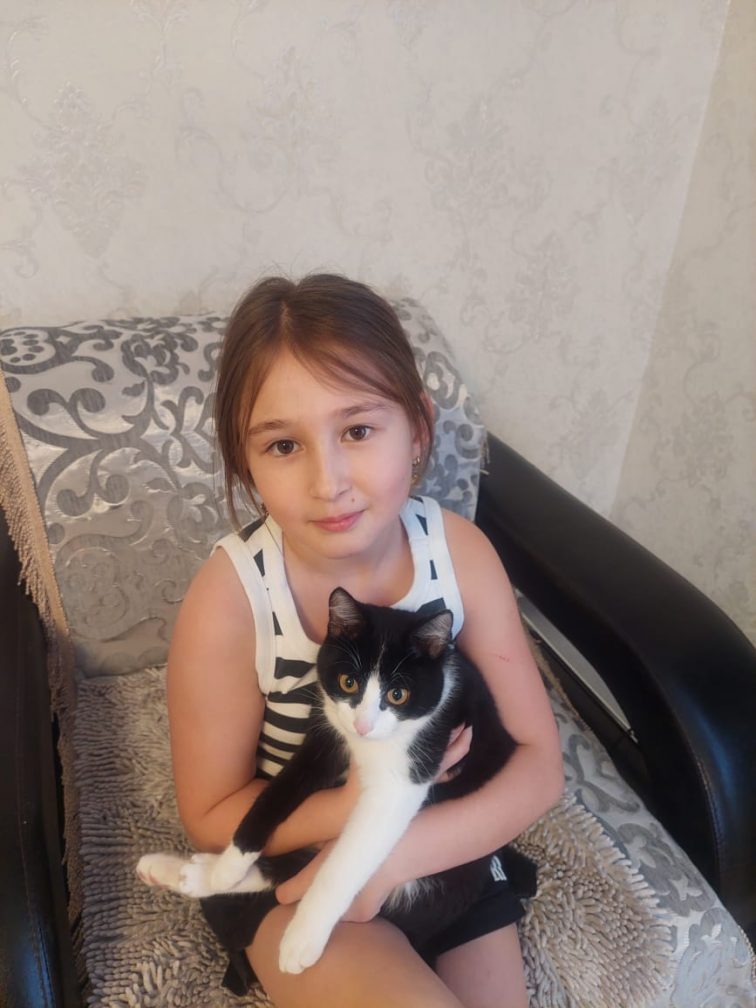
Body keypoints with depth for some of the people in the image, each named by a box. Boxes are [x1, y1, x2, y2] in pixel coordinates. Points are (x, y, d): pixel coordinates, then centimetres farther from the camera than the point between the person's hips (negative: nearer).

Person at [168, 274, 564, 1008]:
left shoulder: (459, 551, -20)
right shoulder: (229, 598, -27)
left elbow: (538, 763, -14)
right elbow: (212, 815, -14)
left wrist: (393, 853, -27)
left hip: (446, 851, 3)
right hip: (290, 867, -2)